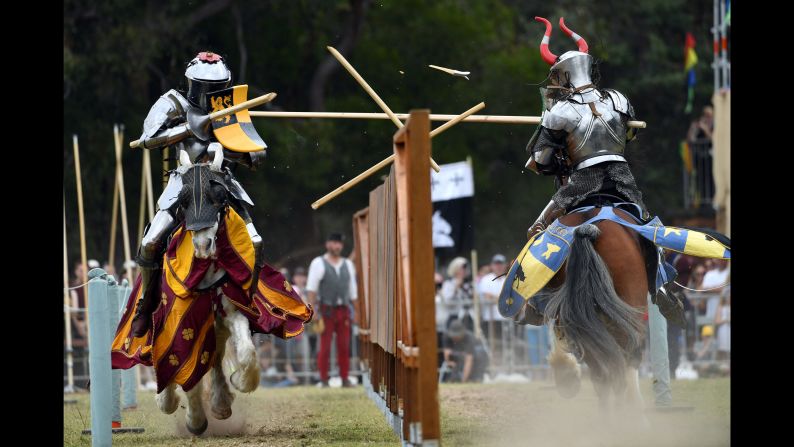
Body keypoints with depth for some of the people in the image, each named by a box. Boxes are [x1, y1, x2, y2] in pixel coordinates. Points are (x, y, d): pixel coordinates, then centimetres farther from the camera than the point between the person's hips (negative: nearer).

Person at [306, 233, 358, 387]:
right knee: (325, 347, -4)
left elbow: (353, 290, 16)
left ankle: (345, 379, 4)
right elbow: (311, 288, -6)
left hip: (343, 310, 4)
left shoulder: (347, 265, 14)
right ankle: (324, 380, -1)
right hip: (326, 310, -4)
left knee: (344, 346, 1)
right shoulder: (318, 263, 0)